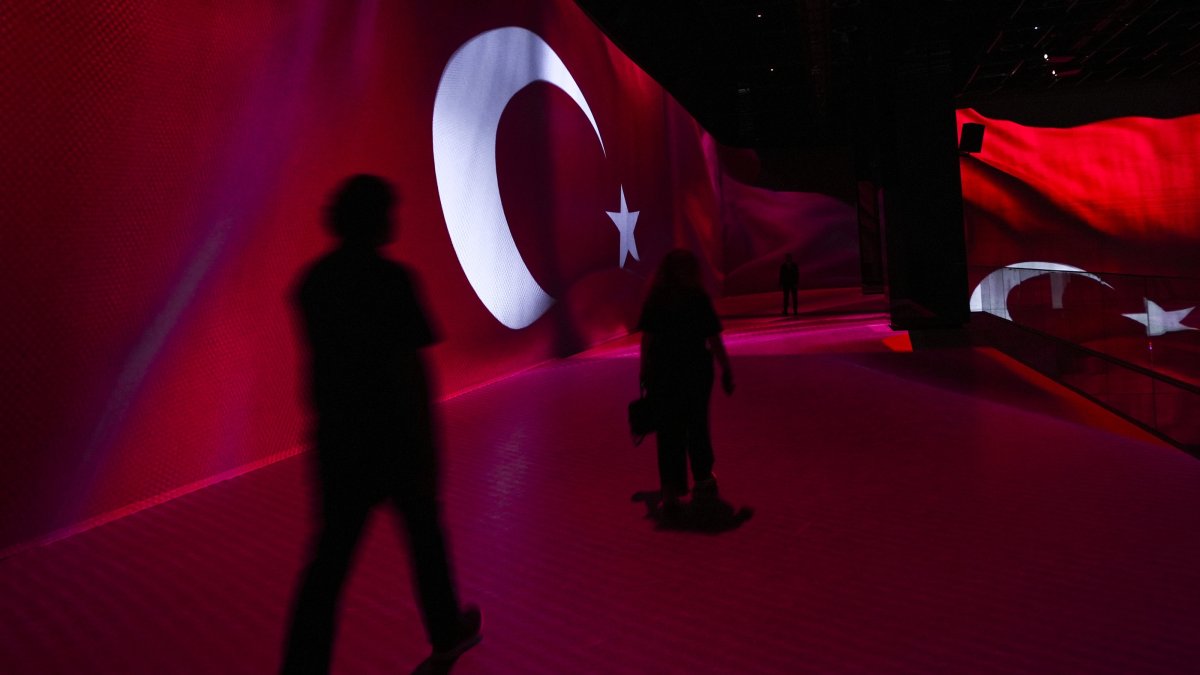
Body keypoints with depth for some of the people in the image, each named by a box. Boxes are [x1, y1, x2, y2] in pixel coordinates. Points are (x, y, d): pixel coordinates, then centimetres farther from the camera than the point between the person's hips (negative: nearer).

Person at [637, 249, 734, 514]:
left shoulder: (654, 300, -3)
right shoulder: (699, 299, -8)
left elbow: (647, 339, -5)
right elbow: (714, 340, -9)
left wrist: (644, 372, 2)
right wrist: (727, 370, 0)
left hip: (662, 372, 1)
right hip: (696, 370, -1)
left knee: (669, 430, 7)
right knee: (697, 425, 17)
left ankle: (671, 492, 5)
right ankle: (703, 480, 34)